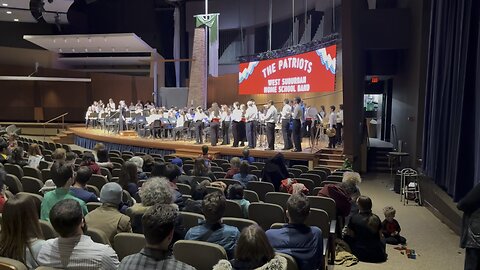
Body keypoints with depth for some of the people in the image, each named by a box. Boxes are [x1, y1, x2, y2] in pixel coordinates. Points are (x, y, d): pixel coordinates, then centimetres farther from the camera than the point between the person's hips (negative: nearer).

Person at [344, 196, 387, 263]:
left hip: (361, 255, -5)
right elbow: (380, 237, 10)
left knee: (346, 237, 18)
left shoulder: (354, 218, -10)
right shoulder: (376, 218, 0)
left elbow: (350, 235, 1)